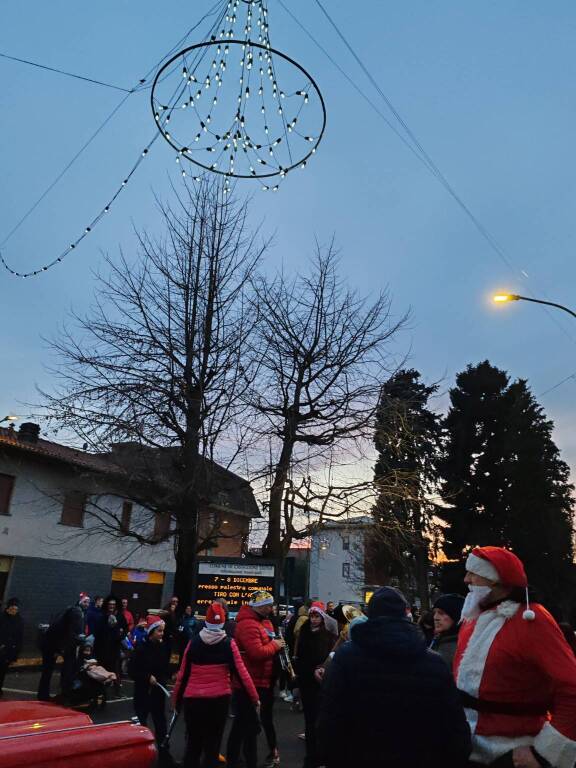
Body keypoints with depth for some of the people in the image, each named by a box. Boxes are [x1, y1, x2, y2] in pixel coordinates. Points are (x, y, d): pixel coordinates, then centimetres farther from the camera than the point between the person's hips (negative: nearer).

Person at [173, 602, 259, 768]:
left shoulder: (194, 642, -2)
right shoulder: (228, 643, -6)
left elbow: (183, 674, 3)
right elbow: (241, 673, -7)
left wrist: (176, 699, 15)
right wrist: (254, 698, 1)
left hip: (193, 699, 1)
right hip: (219, 699, -1)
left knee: (193, 743, 18)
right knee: (213, 744, 13)